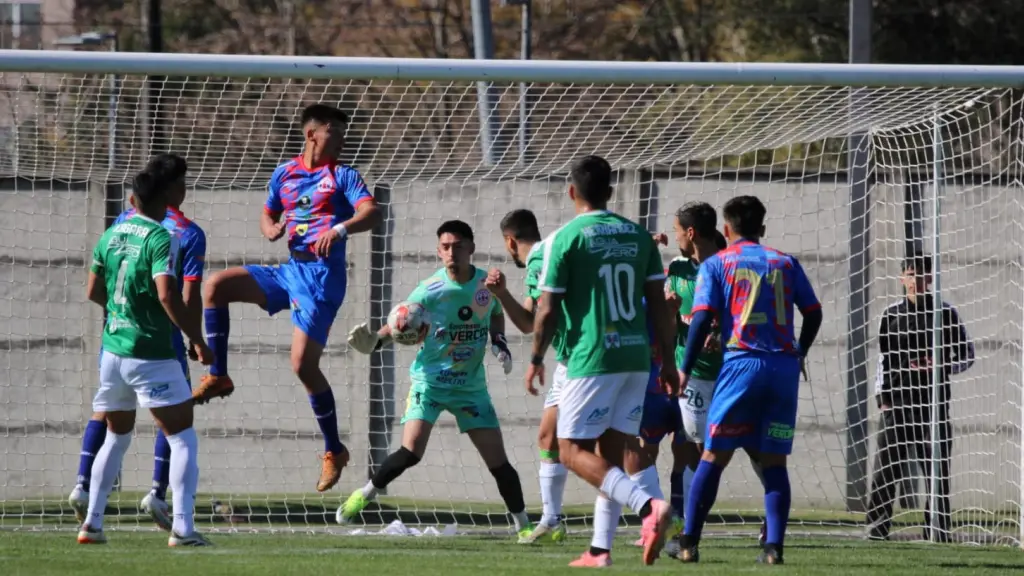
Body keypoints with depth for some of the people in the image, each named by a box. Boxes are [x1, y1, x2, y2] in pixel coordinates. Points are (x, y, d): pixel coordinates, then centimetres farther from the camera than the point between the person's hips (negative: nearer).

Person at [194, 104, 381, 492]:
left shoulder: (343, 176, -1)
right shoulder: (284, 175, 13)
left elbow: (371, 213, -15)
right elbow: (268, 215, 26)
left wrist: (339, 229, -34)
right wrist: (270, 229, 1)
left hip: (323, 275, -6)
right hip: (291, 270, 6)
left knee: (303, 364, -11)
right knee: (216, 286, -6)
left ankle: (334, 451, 0)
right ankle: (218, 377, 2)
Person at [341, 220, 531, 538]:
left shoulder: (487, 284, -3)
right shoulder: (430, 290, -14)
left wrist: (499, 343, 0)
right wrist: (374, 341, -31)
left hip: (471, 385, 3)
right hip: (429, 380, -3)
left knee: (497, 460, 0)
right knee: (410, 452, -20)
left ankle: (523, 525, 14)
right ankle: (365, 494, 3)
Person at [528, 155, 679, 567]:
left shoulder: (564, 239, -6)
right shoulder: (638, 236, 8)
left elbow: (547, 309, -7)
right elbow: (659, 304, 8)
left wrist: (536, 359, 6)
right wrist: (668, 362, 14)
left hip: (591, 361, -6)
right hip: (636, 357, 6)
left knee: (572, 450, -2)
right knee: (611, 453, 12)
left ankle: (648, 506, -22)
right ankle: (600, 550, 9)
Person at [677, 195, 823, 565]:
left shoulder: (716, 265, 6)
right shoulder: (785, 263, 13)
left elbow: (702, 319, -4)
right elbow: (813, 313, 13)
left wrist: (685, 369, 0)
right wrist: (800, 354, 29)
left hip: (741, 364, -2)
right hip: (784, 365, 2)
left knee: (714, 457, 4)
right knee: (773, 461, 6)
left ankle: (689, 543, 3)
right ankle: (773, 545, -5)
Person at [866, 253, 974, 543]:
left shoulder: (946, 313, 5)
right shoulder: (892, 315, 10)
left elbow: (967, 355, 8)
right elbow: (883, 359, 14)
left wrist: (941, 366, -12)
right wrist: (882, 396, 5)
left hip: (934, 399, -1)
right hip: (897, 399, 1)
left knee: (938, 465, -1)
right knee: (886, 464, -6)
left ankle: (937, 528, 4)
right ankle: (877, 525, -3)